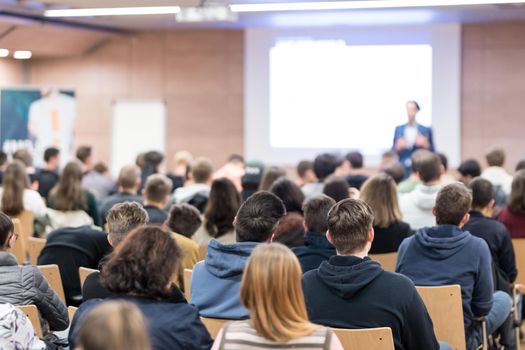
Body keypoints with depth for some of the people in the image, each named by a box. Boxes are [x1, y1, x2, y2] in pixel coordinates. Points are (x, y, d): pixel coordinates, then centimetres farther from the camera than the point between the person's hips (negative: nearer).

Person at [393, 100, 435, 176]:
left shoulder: (426, 130, 4)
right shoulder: (398, 129, 11)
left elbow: (432, 152, 5)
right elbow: (392, 152, 12)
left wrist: (425, 145, -13)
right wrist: (397, 147, -9)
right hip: (402, 169, 2)